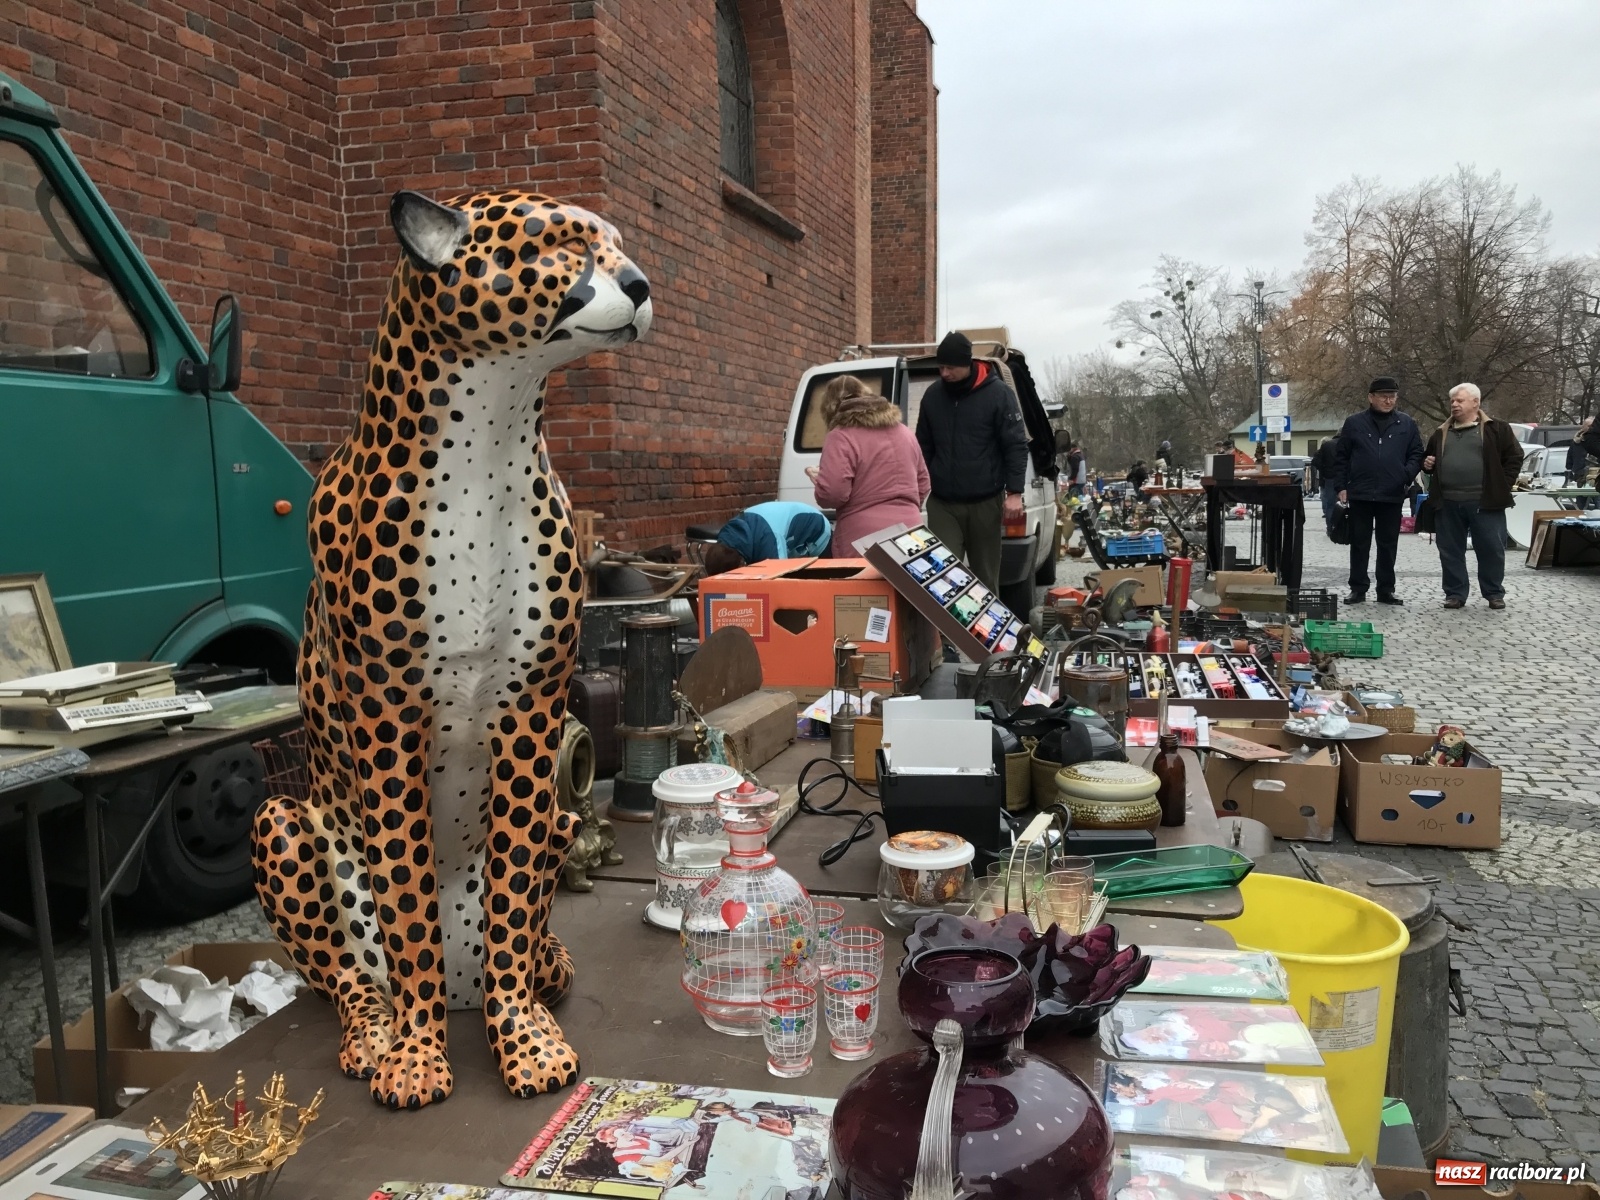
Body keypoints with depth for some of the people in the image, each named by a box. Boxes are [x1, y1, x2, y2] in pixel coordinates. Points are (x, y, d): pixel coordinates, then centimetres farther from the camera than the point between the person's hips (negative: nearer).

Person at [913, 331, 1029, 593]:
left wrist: (1014, 492, -13)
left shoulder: (999, 394, -5)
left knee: (986, 577, 7)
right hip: (942, 504, 3)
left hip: (985, 503, -3)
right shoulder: (932, 396, 8)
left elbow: (1016, 446, -6)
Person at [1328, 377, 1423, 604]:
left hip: (1392, 496, 1)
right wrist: (1341, 487, -4)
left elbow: (1416, 454, 9)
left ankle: (1386, 590, 15)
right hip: (1360, 495, -1)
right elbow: (1341, 458, 3)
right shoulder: (1354, 423, 3)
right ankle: (1358, 588, 12)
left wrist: (1407, 474, -10)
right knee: (1359, 544, 5)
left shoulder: (1407, 424, 7)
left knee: (1388, 545, 7)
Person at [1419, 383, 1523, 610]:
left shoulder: (1496, 429, 2)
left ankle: (1494, 593, 16)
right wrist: (1427, 464, 4)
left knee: (1491, 549, 3)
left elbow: (1514, 457, 2)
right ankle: (1455, 593, 15)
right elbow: (1427, 458, 27)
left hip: (1485, 502, -3)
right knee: (1450, 551, 6)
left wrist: (1502, 486, -5)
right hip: (1448, 503, 4)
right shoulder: (1442, 433, 15)